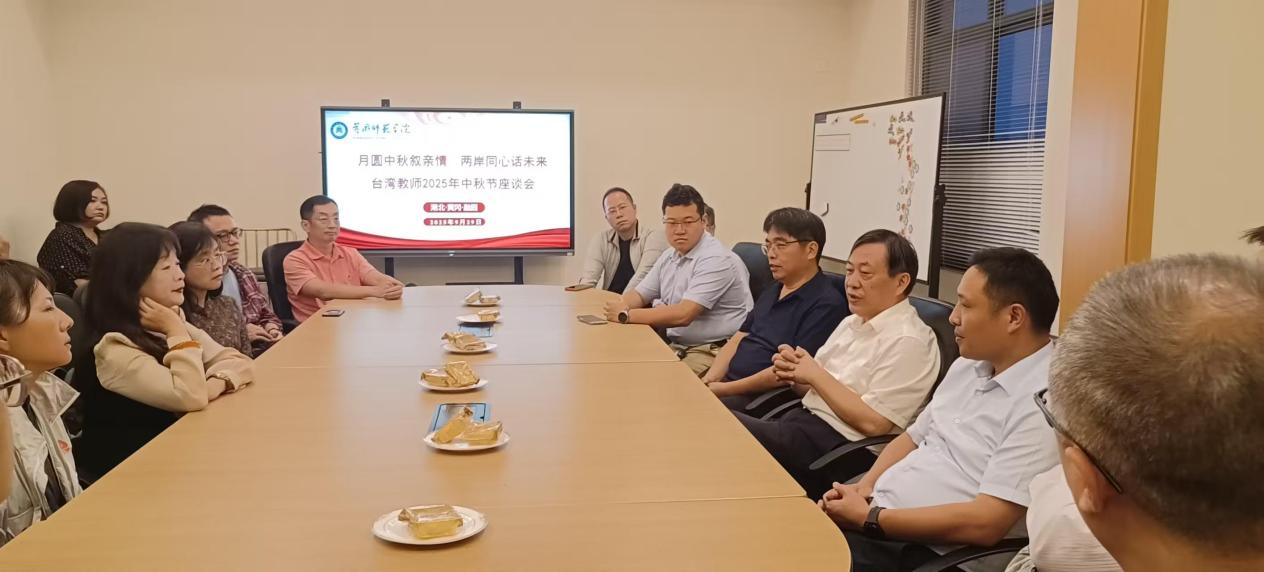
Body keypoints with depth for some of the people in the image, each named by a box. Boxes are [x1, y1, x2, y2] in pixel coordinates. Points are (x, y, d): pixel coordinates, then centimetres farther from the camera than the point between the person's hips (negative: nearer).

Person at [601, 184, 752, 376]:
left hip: (715, 352, -8)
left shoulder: (717, 259, -16)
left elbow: (683, 315, -24)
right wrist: (621, 306, -6)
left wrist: (626, 315, -17)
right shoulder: (670, 256, 12)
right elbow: (639, 294, 19)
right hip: (677, 347, 8)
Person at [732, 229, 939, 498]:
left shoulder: (908, 341, -13)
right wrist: (794, 374, -5)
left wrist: (815, 375, -12)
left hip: (841, 449, -8)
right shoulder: (852, 322, 14)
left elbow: (873, 422, -19)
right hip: (802, 421, 8)